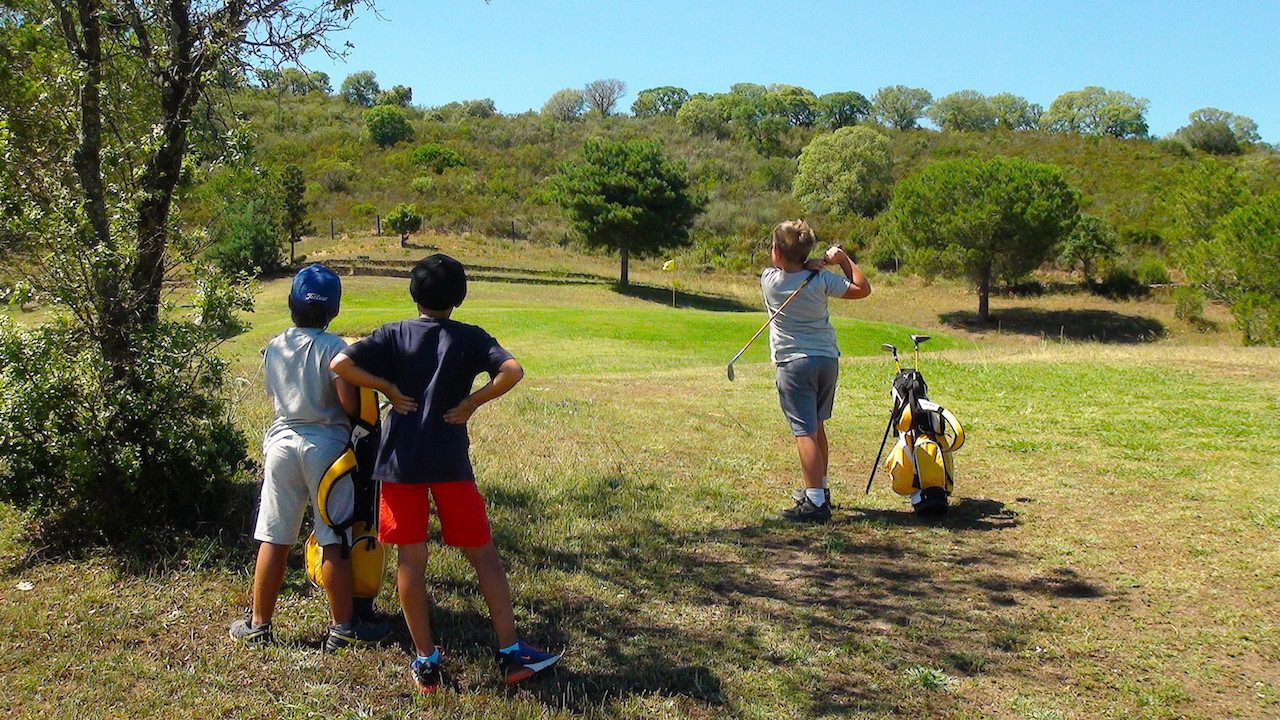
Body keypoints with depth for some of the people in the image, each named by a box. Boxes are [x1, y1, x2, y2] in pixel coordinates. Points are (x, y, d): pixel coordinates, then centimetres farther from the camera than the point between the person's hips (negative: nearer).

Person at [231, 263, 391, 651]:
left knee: (273, 539, 10)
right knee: (334, 541, 3)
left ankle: (258, 624, 18)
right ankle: (342, 626, 9)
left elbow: (276, 395, 11)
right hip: (325, 445, -4)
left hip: (281, 442, 4)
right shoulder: (333, 347, -11)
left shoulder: (273, 348, 5)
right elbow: (349, 402, -19)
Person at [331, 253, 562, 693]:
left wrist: (389, 389, -2)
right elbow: (512, 371, -16)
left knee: (411, 559, 7)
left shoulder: (394, 335, 2)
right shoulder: (470, 338, 0)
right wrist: (472, 402, -5)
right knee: (483, 553, 8)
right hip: (450, 462, -1)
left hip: (400, 462, 1)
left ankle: (426, 661, 11)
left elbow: (341, 364, -10)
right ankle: (511, 653, 9)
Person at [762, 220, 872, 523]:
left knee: (804, 432, -10)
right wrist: (843, 259, 8)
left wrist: (812, 264, -2)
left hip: (794, 364, -4)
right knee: (817, 426, 21)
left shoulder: (769, 280, -6)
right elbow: (862, 288, 2)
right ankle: (820, 488, 33)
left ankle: (815, 501, -19)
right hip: (827, 359, 4)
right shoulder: (821, 280, -5)